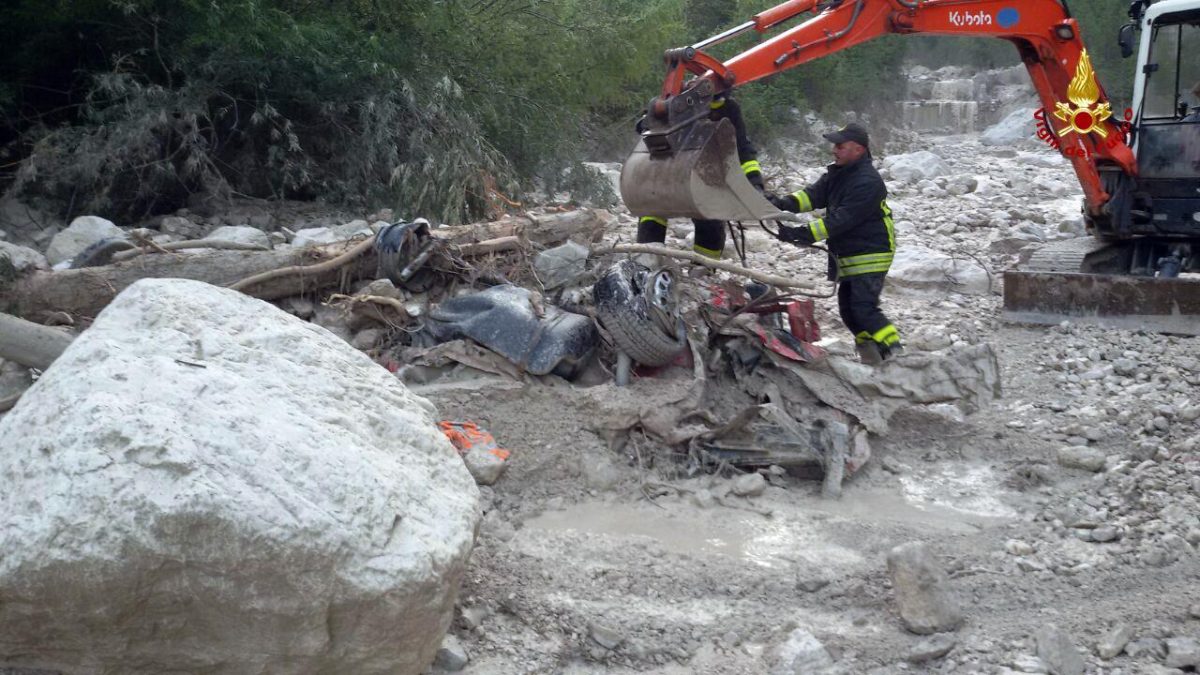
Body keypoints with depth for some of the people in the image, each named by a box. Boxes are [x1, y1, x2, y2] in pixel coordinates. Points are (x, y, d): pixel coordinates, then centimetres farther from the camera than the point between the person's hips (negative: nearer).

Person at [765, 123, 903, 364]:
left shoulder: (867, 182, -22)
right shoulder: (837, 173, 8)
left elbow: (840, 219, -28)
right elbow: (815, 195, -4)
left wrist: (805, 234, -32)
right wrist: (785, 202, -22)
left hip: (870, 255, -9)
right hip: (847, 256, 9)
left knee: (864, 308, -16)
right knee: (847, 308, 12)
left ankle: (895, 353, -7)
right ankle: (871, 358, 24)